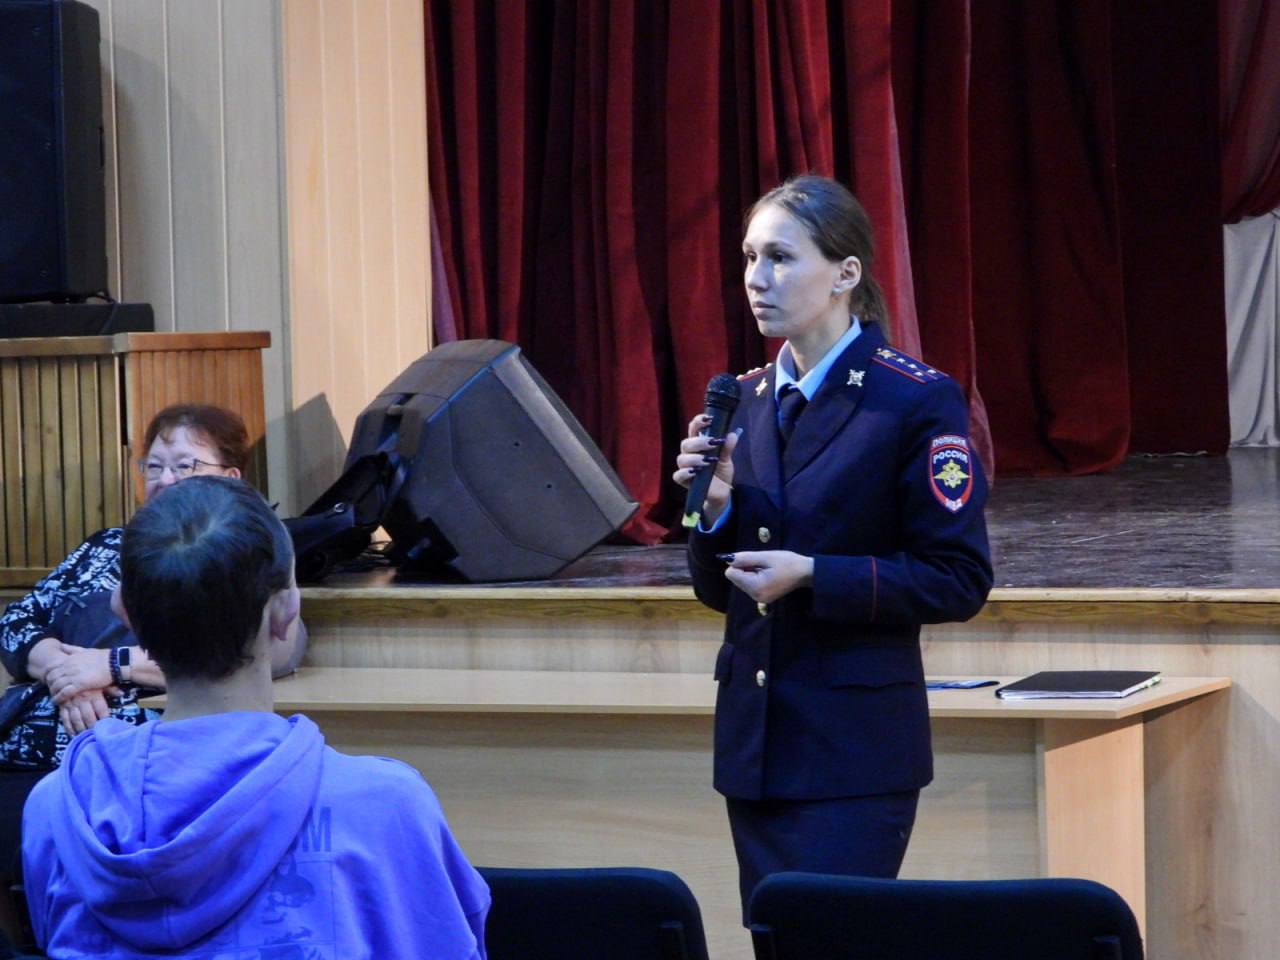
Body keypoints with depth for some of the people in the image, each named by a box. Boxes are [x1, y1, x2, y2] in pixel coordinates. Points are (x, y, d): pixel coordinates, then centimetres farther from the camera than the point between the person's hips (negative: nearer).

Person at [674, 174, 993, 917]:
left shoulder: (918, 401, -8)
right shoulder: (745, 402, 10)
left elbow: (959, 581, -10)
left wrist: (812, 575, -18)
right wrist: (716, 508, -5)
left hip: (854, 750, -6)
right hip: (755, 739, 6)